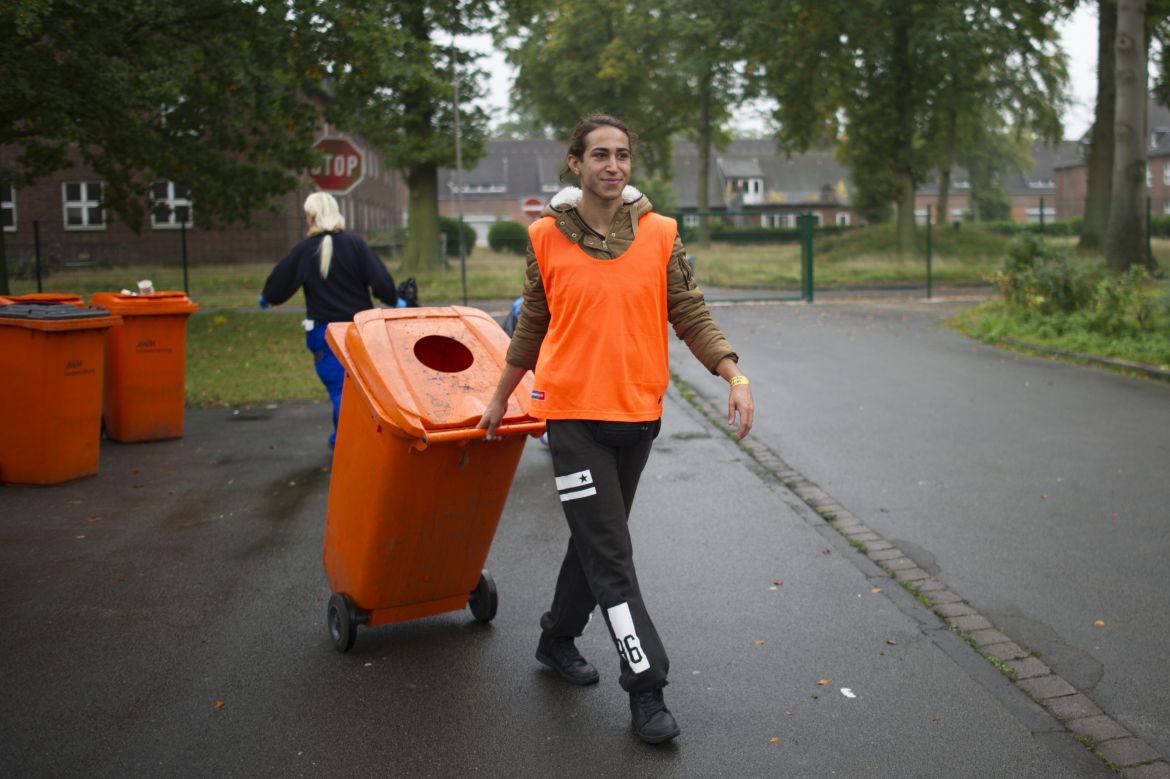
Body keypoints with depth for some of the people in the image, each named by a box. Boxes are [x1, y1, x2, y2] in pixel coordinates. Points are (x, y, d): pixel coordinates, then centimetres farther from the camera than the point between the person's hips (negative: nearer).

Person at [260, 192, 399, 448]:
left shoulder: (304, 249, -4)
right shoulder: (354, 243, -5)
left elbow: (280, 280, 4)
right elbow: (379, 278, -8)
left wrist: (266, 298, 24)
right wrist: (394, 301, 8)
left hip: (324, 329, -1)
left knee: (338, 388, 3)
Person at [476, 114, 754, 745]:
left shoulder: (659, 234, 1)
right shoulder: (546, 237, -2)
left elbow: (690, 315, 1)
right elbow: (532, 326, 9)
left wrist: (734, 376, -13)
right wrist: (500, 398, 16)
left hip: (638, 413, 3)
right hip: (574, 414, -3)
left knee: (595, 540, 17)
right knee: (610, 556, -3)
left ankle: (558, 639, 39)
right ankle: (647, 687, 7)